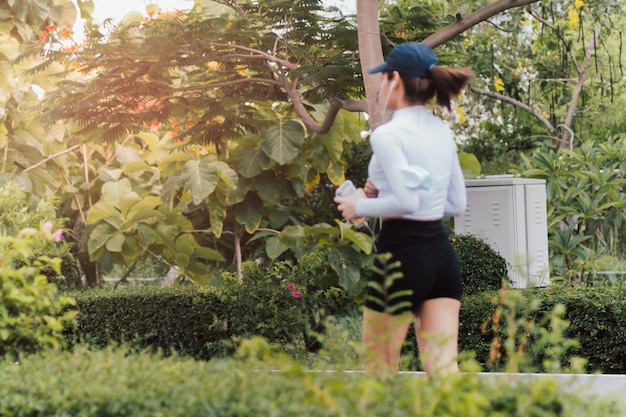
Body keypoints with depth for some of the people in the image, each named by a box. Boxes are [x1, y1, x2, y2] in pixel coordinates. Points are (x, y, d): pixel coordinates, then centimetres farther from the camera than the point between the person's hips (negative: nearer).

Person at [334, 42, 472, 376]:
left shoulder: (388, 134, -12)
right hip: (442, 252, 7)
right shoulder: (442, 131, 11)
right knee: (443, 370, 2)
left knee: (379, 373, 9)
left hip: (401, 254, -7)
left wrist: (360, 205, -5)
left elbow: (406, 201, -22)